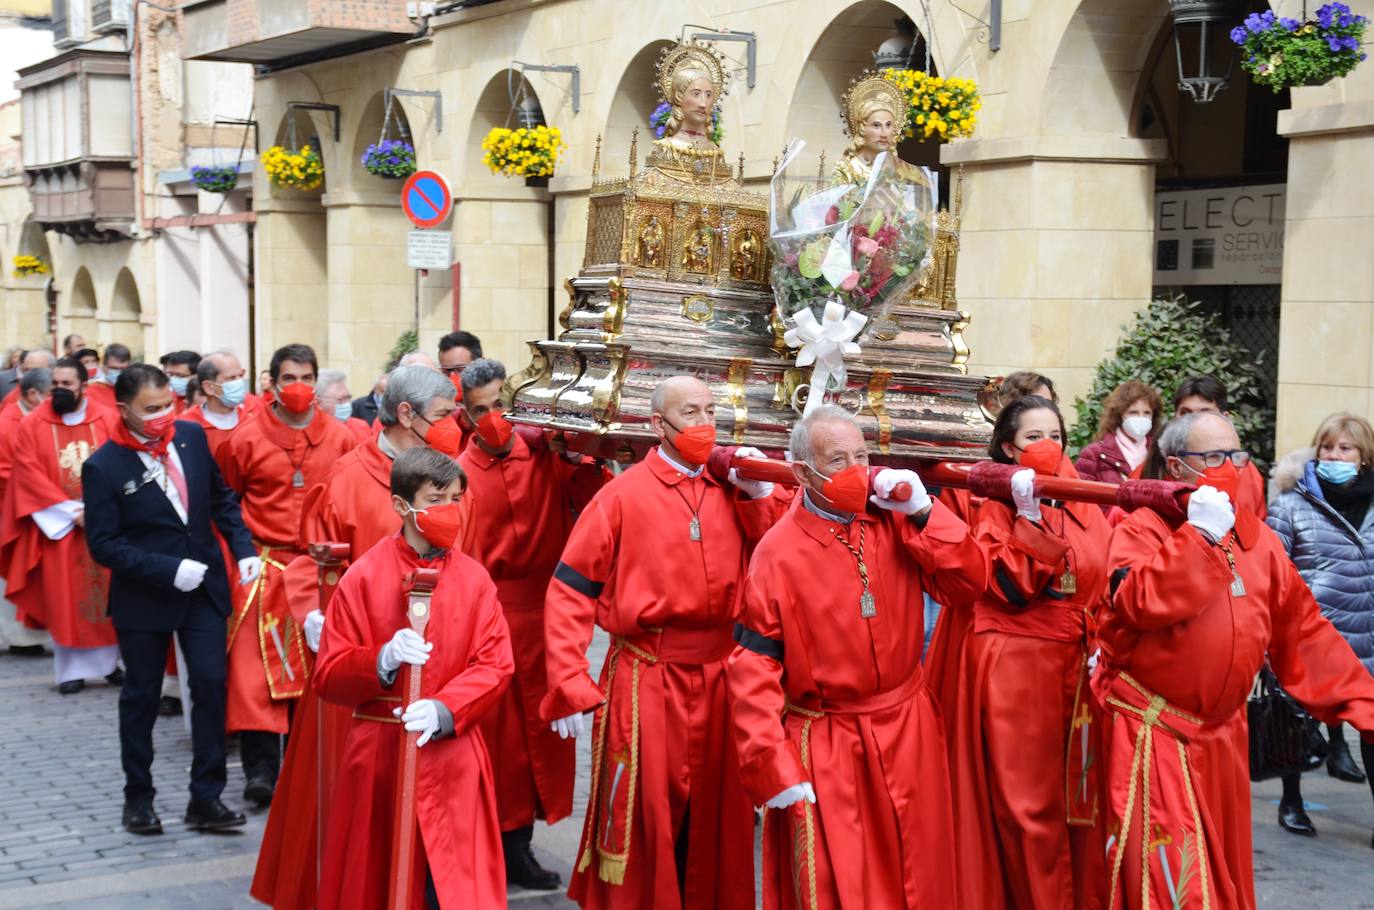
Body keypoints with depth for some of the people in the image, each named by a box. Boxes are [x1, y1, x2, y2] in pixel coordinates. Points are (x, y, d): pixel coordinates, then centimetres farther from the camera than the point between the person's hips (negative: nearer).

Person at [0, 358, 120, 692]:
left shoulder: (107, 421, 2)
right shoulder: (32, 425, -2)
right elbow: (29, 475, -8)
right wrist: (70, 511, -14)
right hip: (59, 524, -1)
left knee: (108, 592, 6)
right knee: (64, 598, 1)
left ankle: (111, 661, 16)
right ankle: (71, 669, 7)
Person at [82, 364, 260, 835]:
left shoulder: (191, 436, -2)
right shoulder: (103, 467, -15)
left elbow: (221, 497, 10)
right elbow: (103, 545, -15)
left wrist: (243, 547, -3)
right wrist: (168, 570, -22)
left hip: (204, 588, 3)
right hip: (143, 598, -3)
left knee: (211, 684, -2)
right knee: (141, 696, 11)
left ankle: (205, 798, 8)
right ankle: (138, 798, 27)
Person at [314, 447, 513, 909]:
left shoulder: (474, 578, 2)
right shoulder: (363, 576, -3)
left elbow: (497, 665, -2)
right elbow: (329, 676, -2)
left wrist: (444, 710, -17)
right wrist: (382, 661, -21)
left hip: (452, 755, 1)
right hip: (377, 754, -1)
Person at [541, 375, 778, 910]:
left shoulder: (731, 493, 7)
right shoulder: (623, 495, -6)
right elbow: (569, 594, -7)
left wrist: (758, 495, -6)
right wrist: (569, 686, -13)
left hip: (718, 678, 4)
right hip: (646, 680, -4)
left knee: (714, 818, 13)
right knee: (642, 819, 4)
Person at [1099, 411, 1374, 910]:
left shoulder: (1257, 538, 9)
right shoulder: (1142, 529, -8)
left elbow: (1304, 630, 11)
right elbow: (1143, 602, -28)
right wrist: (1200, 533, -27)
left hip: (1222, 733, 6)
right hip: (1154, 733, -6)